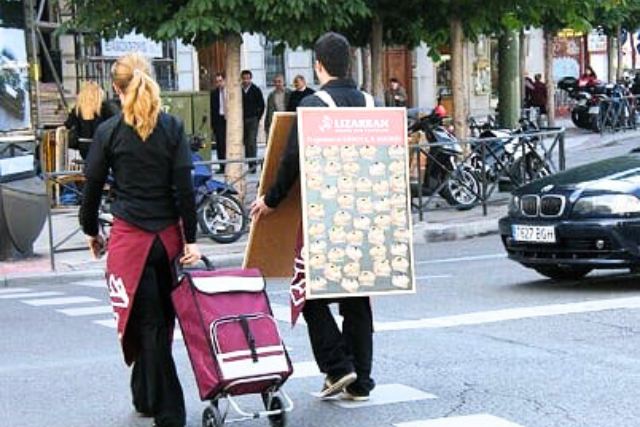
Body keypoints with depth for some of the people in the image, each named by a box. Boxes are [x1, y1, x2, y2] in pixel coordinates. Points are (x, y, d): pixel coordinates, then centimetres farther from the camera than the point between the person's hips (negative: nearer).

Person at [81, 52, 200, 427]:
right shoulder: (173, 128, -1)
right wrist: (190, 239, -1)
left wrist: (91, 231, 15)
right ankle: (146, 396, 28)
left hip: (130, 237, -2)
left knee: (148, 323, 1)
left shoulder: (110, 132, -4)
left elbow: (93, 185, 1)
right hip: (168, 234, 2)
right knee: (162, 319, 16)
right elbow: (185, 187, -5)